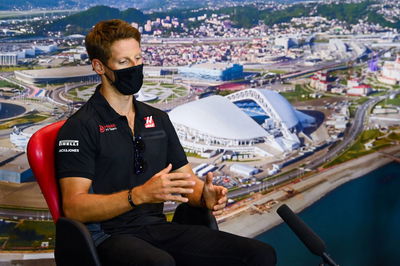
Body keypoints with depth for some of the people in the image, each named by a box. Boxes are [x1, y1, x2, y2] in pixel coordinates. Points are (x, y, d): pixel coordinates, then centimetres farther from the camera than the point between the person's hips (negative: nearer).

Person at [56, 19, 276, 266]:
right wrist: (140, 195, -25)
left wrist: (204, 196, -6)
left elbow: (186, 179, 19)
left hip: (159, 227, 6)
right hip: (110, 235, -5)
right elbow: (73, 208, -13)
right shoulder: (80, 127, -5)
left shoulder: (158, 119, 17)